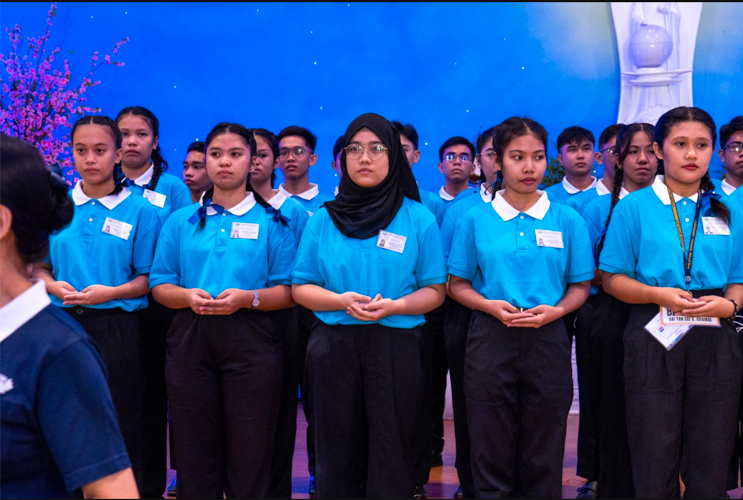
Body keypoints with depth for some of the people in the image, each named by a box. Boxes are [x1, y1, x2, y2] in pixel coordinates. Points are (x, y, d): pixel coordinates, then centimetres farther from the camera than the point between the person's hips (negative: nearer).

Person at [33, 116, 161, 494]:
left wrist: (111, 292, -18)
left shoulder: (139, 211, 0)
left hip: (116, 328, -2)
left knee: (121, 428, 2)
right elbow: (39, 267, 13)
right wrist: (53, 285, -9)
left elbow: (149, 278, -1)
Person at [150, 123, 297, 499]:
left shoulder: (271, 221, 6)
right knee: (195, 452, 5)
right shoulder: (181, 221, 13)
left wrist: (247, 298, -17)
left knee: (249, 453, 0)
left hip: (250, 339, -2)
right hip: (191, 338, 2)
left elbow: (289, 291, 0)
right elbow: (159, 285, 9)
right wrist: (189, 296, -11)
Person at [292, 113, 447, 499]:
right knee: (338, 451, 7)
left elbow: (434, 291, 1)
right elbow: (300, 287, 6)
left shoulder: (419, 219, 2)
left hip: (395, 346, -1)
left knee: (391, 453, 1)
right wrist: (342, 301, -13)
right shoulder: (323, 220, 7)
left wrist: (393, 306, -17)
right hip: (333, 346, 2)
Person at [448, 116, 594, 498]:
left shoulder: (568, 220, 3)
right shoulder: (475, 220, 3)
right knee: (491, 453, 5)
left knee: (543, 456, 8)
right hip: (491, 338, 0)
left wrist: (554, 311, -12)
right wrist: (490, 305, -12)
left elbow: (580, 285, 7)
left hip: (547, 340, 1)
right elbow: (457, 285, 6)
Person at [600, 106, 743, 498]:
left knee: (710, 464, 5)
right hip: (653, 339, -2)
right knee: (654, 461, 2)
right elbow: (612, 279, 1)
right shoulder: (633, 207, 3)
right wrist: (658, 294, -15)